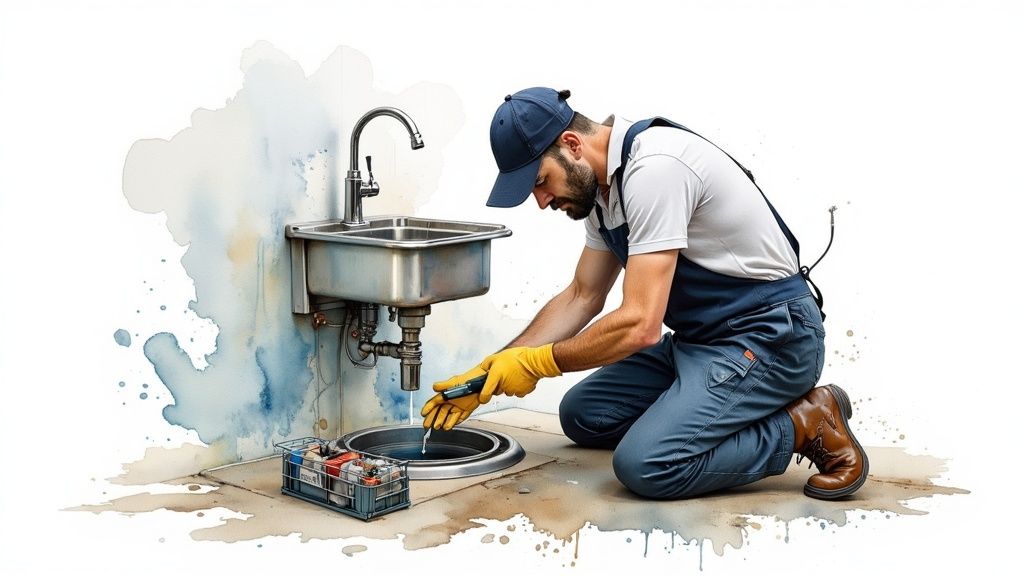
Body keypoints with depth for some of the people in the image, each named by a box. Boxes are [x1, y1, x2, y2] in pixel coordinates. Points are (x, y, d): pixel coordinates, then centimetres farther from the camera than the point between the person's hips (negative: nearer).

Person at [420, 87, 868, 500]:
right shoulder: (603, 184, 7)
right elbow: (581, 297, 16)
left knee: (646, 465, -24)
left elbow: (640, 325, -28)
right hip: (701, 336, 10)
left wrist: (536, 363, -15)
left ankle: (805, 426, -6)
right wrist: (486, 374, 8)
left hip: (771, 334, -10)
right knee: (581, 415, 9)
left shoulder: (654, 166, -24)